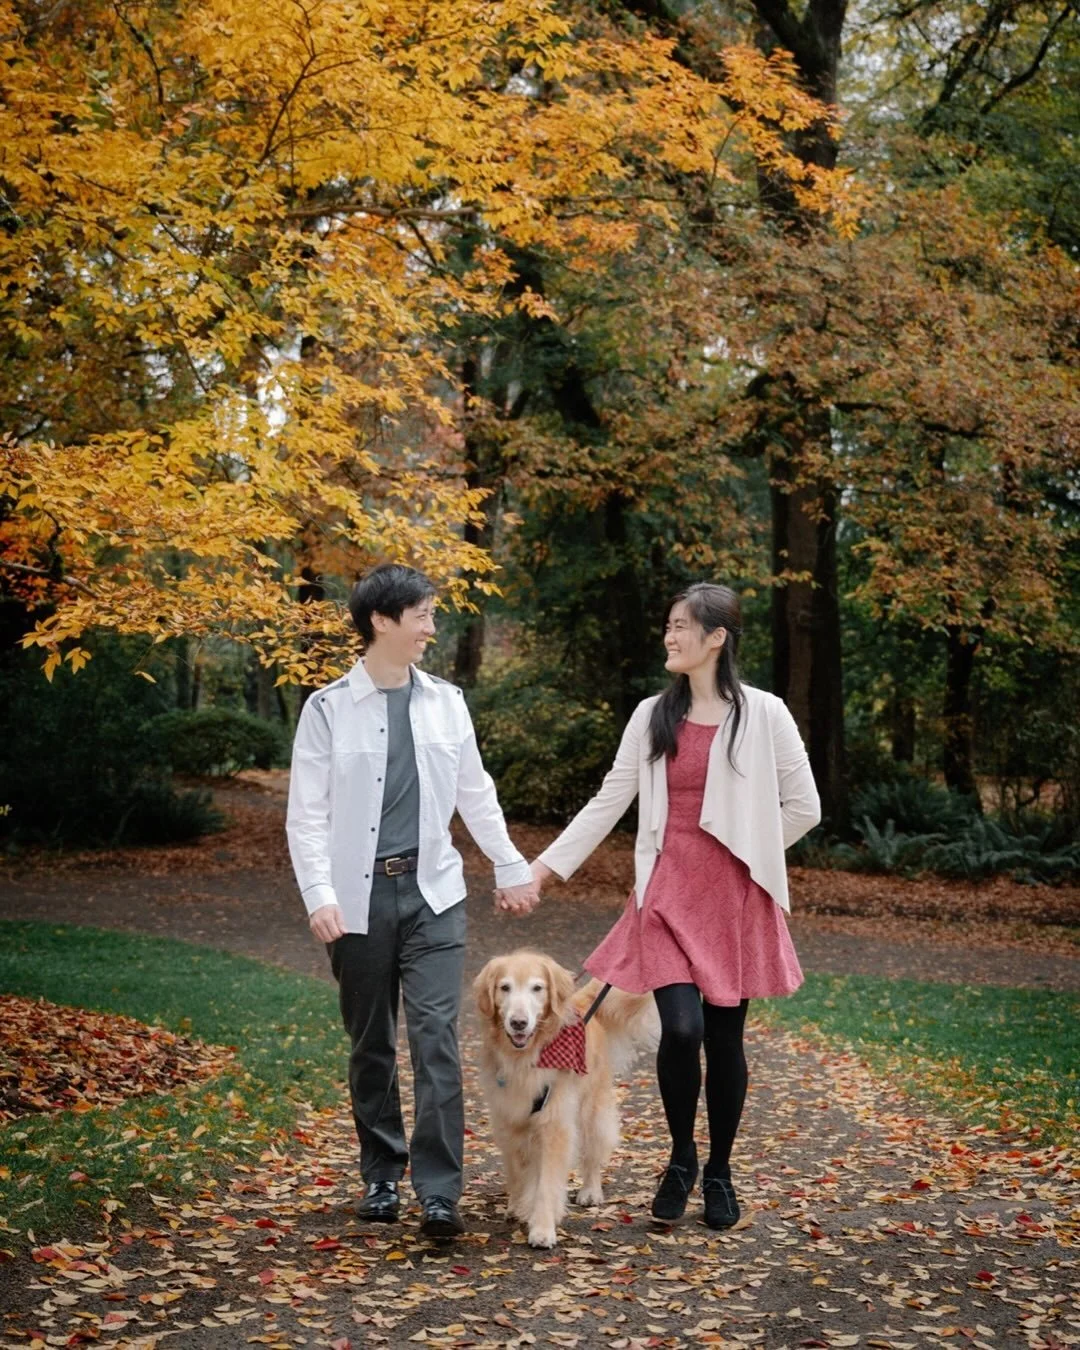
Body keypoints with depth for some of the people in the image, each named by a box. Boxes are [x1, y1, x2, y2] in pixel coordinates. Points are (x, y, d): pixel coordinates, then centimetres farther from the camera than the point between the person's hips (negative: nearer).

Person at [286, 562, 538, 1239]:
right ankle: (382, 1176, 24)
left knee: (437, 1036, -8)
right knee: (372, 1044, 9)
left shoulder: (446, 701, 7)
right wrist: (320, 897, -14)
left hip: (434, 892, 1)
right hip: (359, 898, -1)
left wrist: (513, 868, 19)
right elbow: (307, 814, -4)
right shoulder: (329, 709, -3)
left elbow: (477, 795, 17)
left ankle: (440, 1190, -4)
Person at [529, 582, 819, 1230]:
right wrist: (543, 867, 2)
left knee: (725, 1039, 6)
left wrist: (743, 853, 5)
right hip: (668, 893, 1)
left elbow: (804, 807, 1)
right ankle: (681, 1159, 11)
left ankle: (719, 1172, 25)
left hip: (734, 898, -1)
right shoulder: (653, 715, 6)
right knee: (681, 1028, -13)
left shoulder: (763, 714, -2)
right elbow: (609, 802, 7)